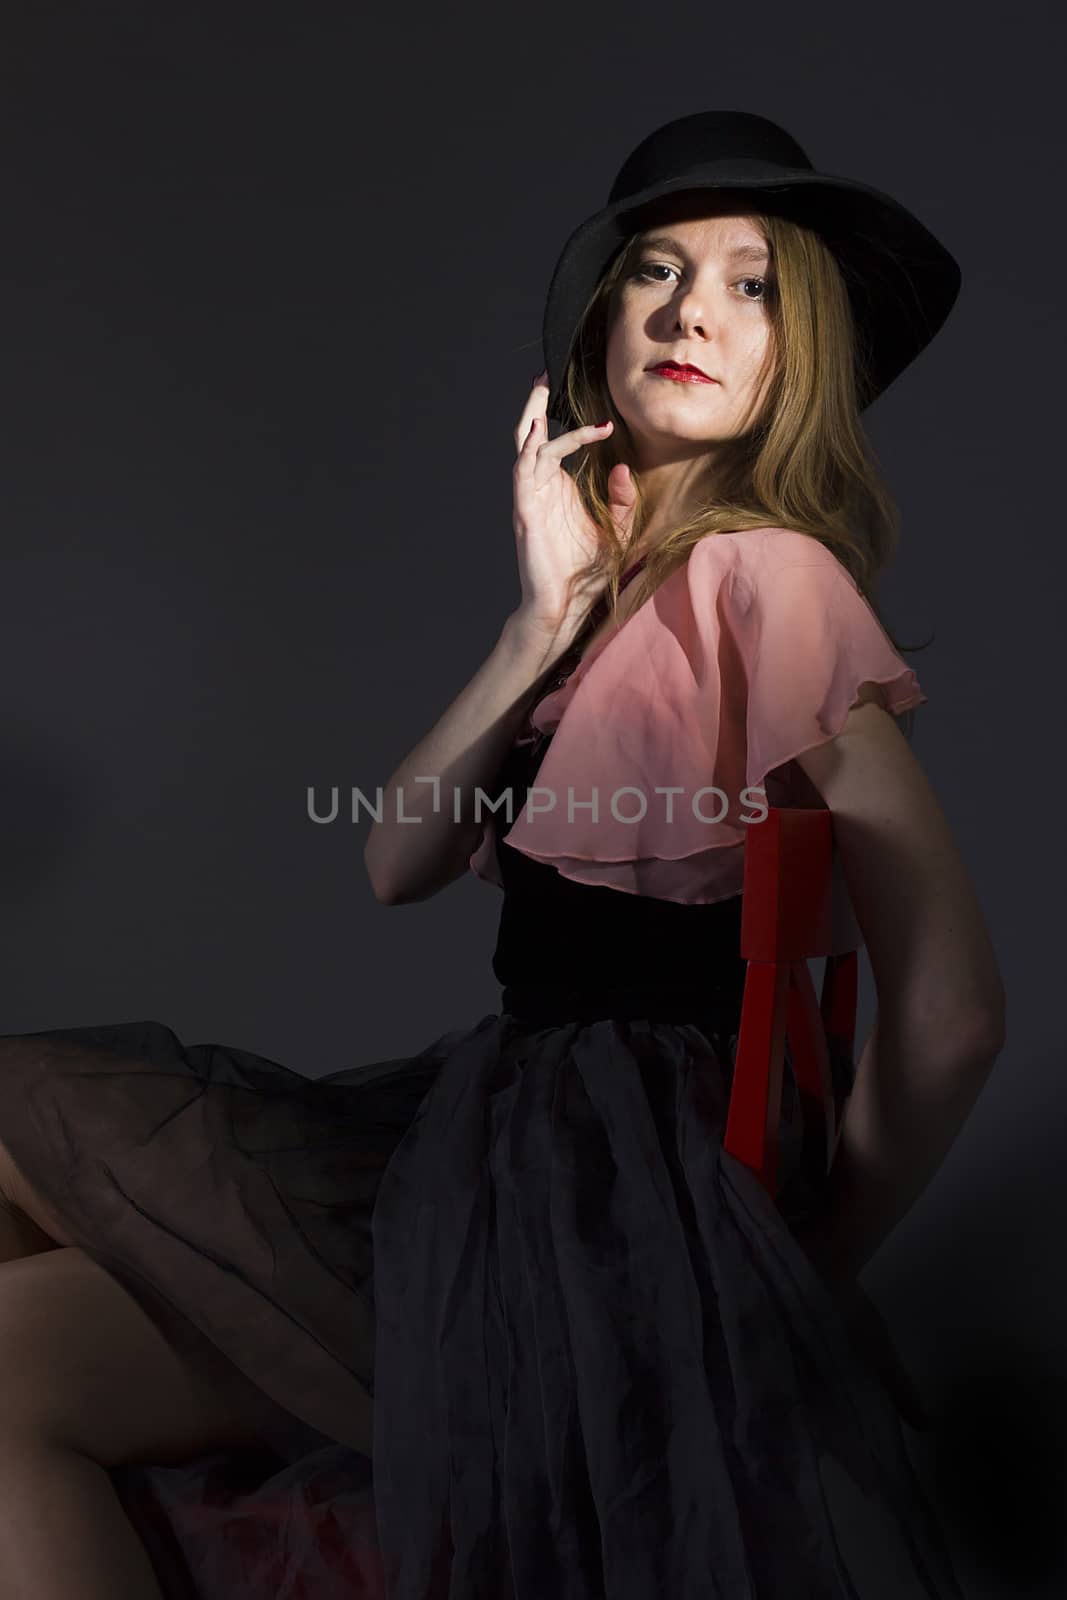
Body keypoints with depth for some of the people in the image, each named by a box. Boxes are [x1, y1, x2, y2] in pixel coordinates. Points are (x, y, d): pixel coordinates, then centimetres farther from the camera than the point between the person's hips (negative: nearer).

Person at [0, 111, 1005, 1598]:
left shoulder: (767, 573, -14)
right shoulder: (614, 571, 11)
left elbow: (953, 1007, -19)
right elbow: (399, 865, 2)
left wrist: (806, 1275, -4)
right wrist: (549, 612, -10)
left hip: (620, 1213, -8)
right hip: (510, 1128, 8)